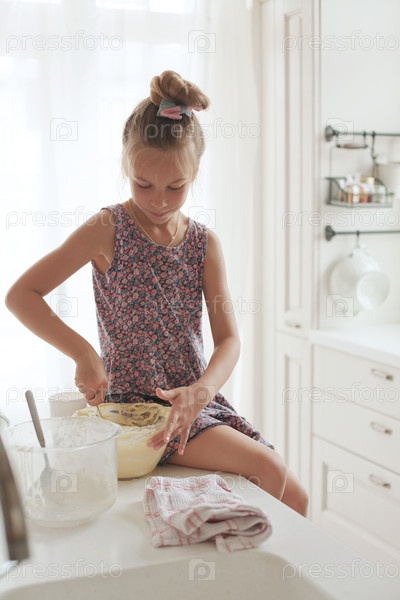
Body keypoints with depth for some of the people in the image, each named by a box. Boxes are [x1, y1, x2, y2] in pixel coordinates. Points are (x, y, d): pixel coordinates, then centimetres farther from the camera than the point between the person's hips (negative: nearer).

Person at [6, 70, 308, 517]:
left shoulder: (204, 242, 3)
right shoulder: (108, 229, -8)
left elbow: (228, 338, -2)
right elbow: (20, 295, -9)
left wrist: (201, 390, -22)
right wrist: (83, 352, -20)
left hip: (197, 396, 5)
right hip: (133, 401, -4)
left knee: (294, 497, -2)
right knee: (267, 468, -19)